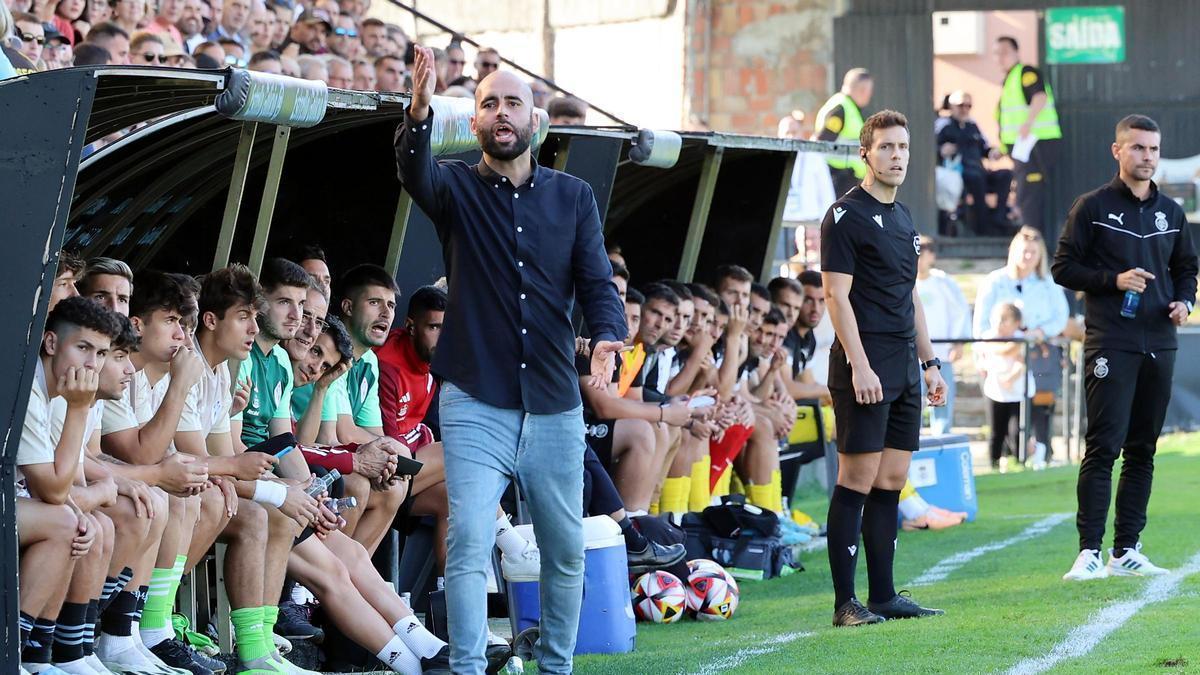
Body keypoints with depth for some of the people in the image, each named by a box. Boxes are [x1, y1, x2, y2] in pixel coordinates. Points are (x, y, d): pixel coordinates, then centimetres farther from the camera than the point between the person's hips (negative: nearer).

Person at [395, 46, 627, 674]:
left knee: (566, 548, 9)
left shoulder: (573, 197, 9)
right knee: (468, 543, -13)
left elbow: (596, 281, 2)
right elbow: (415, 171, -21)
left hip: (555, 404, 3)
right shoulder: (457, 188, 2)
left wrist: (606, 335, -21)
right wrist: (419, 113, -42)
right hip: (476, 403, -3)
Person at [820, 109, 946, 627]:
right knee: (857, 481, -8)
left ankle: (884, 596, 11)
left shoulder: (902, 218, 18)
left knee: (891, 481, 8)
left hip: (904, 368, 8)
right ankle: (846, 603, -7)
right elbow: (836, 295, -13)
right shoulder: (847, 215, -7)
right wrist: (859, 366, -20)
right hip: (865, 367, -8)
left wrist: (929, 361, 19)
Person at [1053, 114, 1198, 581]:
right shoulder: (1093, 207, 0)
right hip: (1110, 345, -5)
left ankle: (1127, 550, 11)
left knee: (1143, 449, 7)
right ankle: (1089, 552, -10)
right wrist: (1114, 280, -14)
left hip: (1159, 345, 5)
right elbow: (1063, 267, -1)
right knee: (1103, 446, -11)